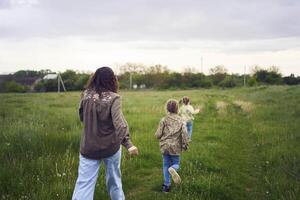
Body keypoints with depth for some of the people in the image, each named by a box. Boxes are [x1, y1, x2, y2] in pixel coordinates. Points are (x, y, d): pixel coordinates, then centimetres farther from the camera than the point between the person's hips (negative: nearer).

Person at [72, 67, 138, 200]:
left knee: (84, 183, 1)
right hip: (110, 146, -2)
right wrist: (128, 144, -27)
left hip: (88, 147, 2)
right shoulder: (113, 98, -13)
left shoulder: (85, 95, -2)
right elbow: (119, 122, -23)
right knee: (114, 179, 18)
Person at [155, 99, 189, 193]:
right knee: (176, 163, 15)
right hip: (175, 147, 0)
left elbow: (158, 135, -8)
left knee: (166, 165, 13)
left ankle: (167, 185, 14)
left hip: (165, 146, 0)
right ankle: (173, 168, -21)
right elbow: (184, 135, -10)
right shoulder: (181, 121, -5)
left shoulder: (164, 120, -7)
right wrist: (185, 145, 3)